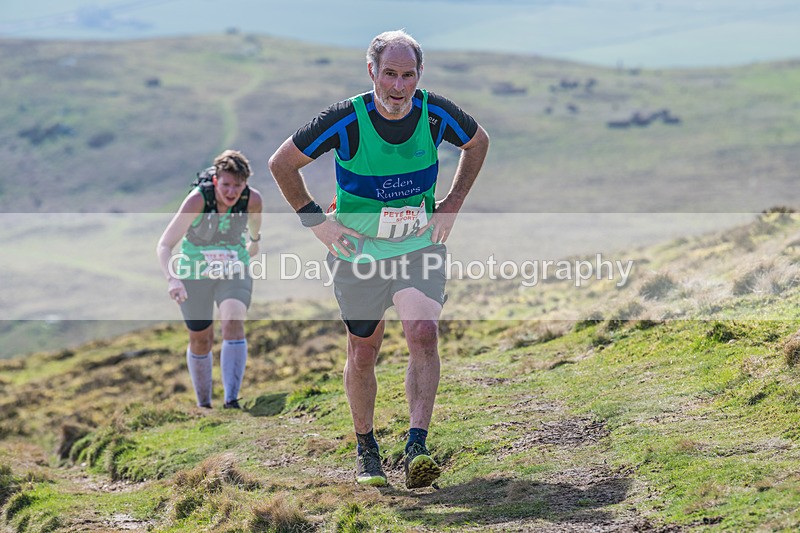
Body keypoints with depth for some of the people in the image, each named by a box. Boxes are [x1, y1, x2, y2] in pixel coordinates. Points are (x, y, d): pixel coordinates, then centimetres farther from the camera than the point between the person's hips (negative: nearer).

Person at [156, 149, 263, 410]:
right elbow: (164, 245, -32)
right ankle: (203, 403, 30)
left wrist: (255, 240, 29)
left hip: (234, 271, 1)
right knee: (200, 340, 9)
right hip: (195, 273, -1)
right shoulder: (197, 199, -28)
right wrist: (172, 279, -48)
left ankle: (232, 399, -28)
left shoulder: (252, 199, -19)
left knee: (234, 323, -24)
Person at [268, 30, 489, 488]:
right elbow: (282, 163, -6)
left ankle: (417, 449, -20)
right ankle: (365, 448, 27)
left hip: (420, 247, 1)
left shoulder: (436, 114, -12)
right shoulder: (346, 120, -19)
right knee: (363, 353, 7)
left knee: (424, 334, -19)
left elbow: (478, 142, 11)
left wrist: (452, 206, 4)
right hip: (358, 251, -1)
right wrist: (316, 221, -8)